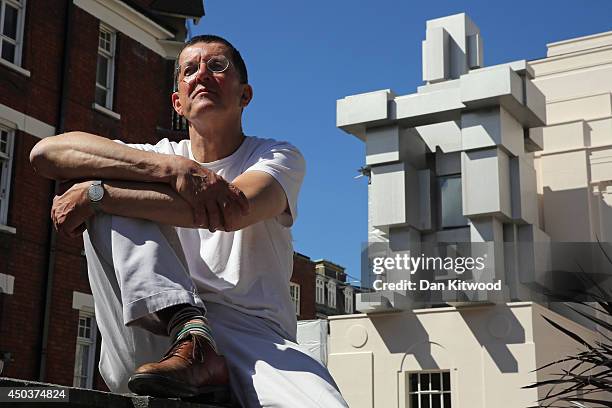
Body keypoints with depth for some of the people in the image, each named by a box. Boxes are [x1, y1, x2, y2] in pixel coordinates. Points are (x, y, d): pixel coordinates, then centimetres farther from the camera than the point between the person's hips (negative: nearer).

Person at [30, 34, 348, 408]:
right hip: (152, 345, 5)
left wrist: (95, 193, -13)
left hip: (253, 335, -5)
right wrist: (174, 168, -14)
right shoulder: (161, 154, 16)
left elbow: (235, 211, -17)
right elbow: (45, 152, -2)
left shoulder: (279, 157, 9)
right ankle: (190, 337, -21)